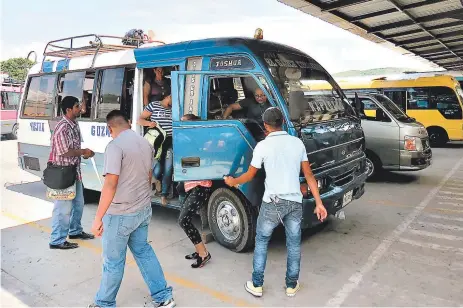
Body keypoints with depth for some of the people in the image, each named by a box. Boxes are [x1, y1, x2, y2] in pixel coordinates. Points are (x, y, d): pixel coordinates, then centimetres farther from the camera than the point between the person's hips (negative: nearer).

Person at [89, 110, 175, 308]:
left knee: (113, 261, 9)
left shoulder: (115, 146, -18)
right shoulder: (145, 143, 7)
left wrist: (98, 218, -21)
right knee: (143, 250, 21)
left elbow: (110, 184, -25)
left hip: (120, 214, -7)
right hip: (143, 210, 7)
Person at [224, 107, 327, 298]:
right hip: (295, 203, 3)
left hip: (272, 203, -3)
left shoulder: (263, 145, -6)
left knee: (261, 241, 15)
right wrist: (318, 203, 8)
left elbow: (250, 175, 3)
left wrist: (232, 182, 21)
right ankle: (291, 285, 29)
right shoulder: (297, 143, 5)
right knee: (294, 245, 16)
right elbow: (309, 175, 5)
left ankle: (256, 285, 22)